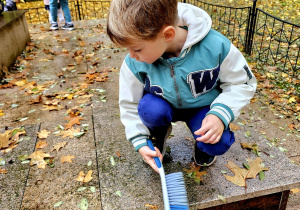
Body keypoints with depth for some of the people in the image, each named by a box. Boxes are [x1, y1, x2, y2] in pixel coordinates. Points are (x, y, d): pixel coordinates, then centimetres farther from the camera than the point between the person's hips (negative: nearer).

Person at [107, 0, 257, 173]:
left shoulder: (215, 46, -29)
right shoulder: (134, 62, -22)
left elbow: (242, 84, -14)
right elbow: (130, 104, -6)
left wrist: (220, 115, -29)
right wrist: (140, 142, -12)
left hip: (203, 107, -1)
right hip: (164, 105, 2)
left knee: (218, 144, -27)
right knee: (151, 109, -32)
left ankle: (202, 144, 13)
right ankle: (159, 134, 6)